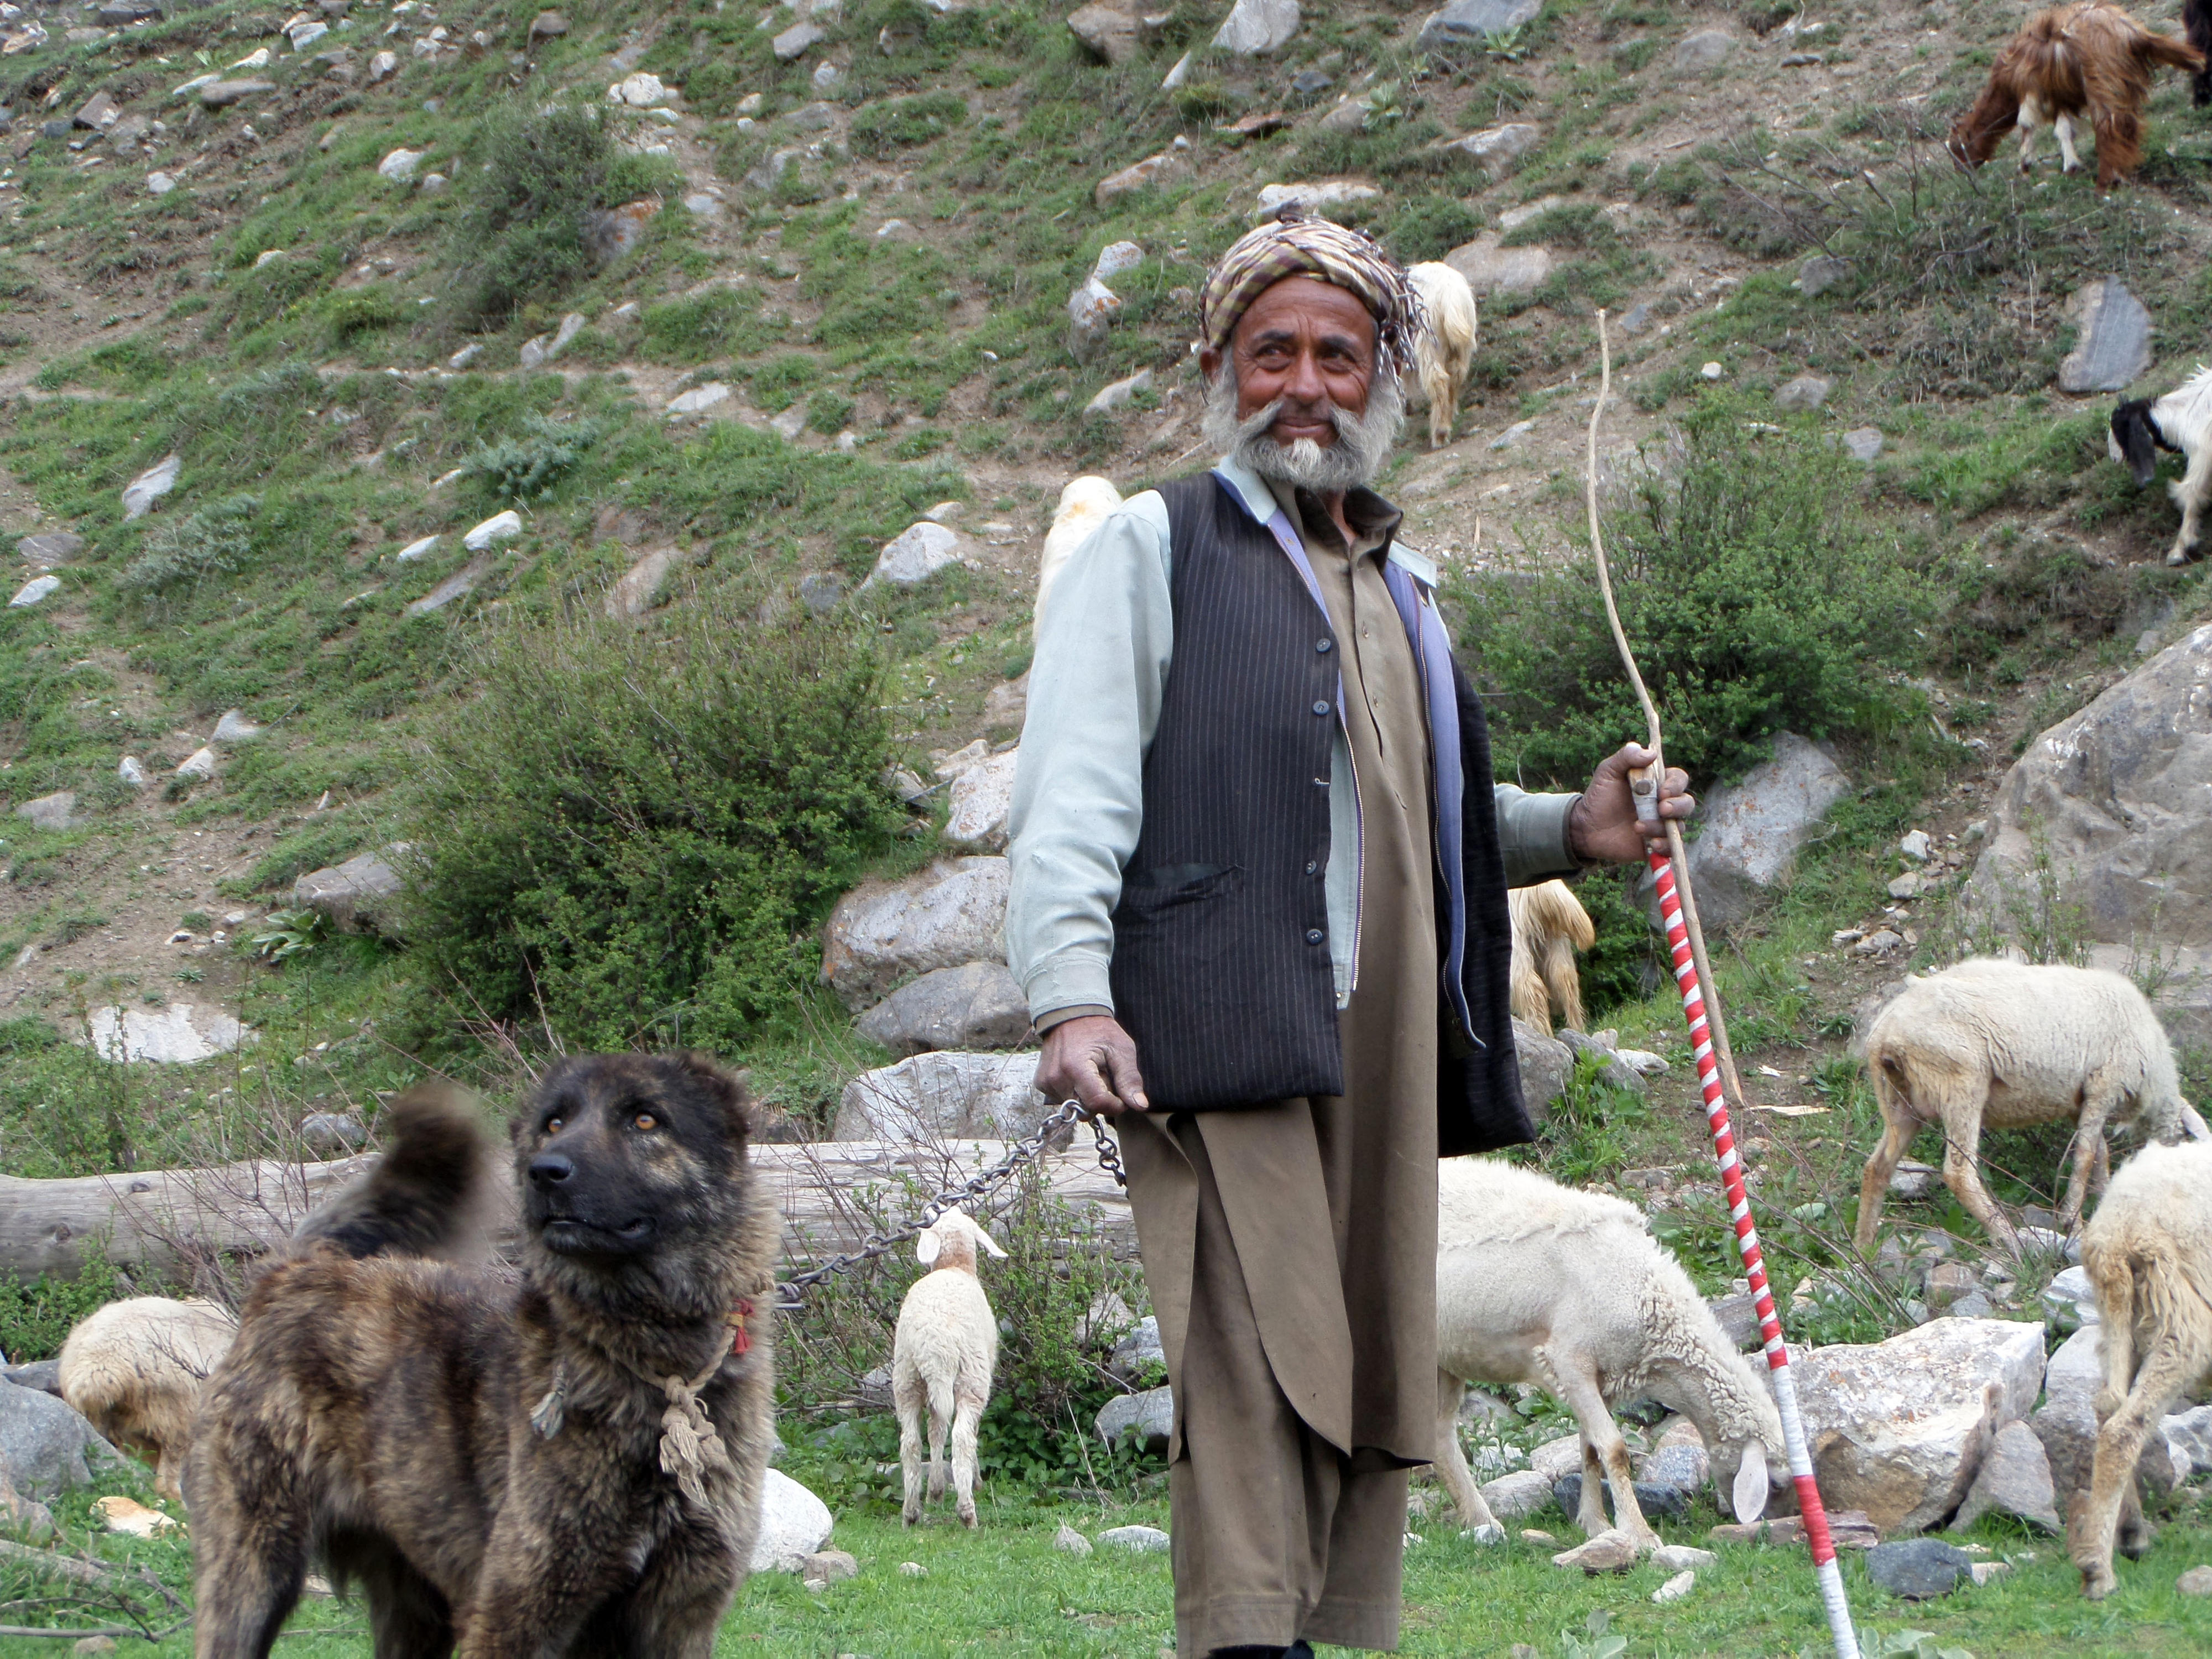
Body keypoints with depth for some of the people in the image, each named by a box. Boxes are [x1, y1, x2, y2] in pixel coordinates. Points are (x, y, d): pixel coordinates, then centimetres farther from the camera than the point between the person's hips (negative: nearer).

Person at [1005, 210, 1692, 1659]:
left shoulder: (1402, 586, 27)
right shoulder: (1153, 549, 6)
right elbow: (1077, 790, -4)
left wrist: (1566, 831, 16)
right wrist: (1071, 993, -18)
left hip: (1388, 1050, 7)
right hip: (1223, 1043, -7)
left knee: (1376, 1389, 6)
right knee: (1256, 1381, -15)